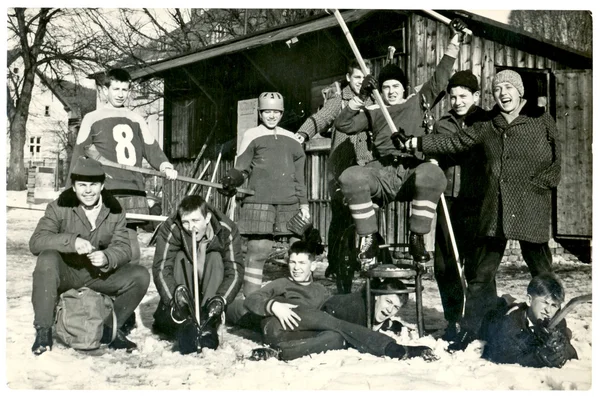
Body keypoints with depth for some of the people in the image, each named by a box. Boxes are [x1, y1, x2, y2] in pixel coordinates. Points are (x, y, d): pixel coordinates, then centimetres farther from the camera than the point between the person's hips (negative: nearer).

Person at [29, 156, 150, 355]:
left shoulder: (114, 210, -2)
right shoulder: (59, 207, -11)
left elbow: (123, 248, -8)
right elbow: (36, 242, -21)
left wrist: (107, 258, -32)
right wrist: (72, 241, -37)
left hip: (99, 275, 3)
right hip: (65, 273, -3)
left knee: (140, 276, -17)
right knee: (47, 258, -35)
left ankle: (112, 328, 4)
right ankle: (43, 330, -20)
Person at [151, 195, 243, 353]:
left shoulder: (226, 230, -20)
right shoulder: (170, 229, -20)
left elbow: (235, 271, -26)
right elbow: (161, 270, -28)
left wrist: (220, 299, -42)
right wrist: (174, 298, -46)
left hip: (211, 293, 0)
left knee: (216, 258, -24)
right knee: (180, 257, -24)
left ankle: (208, 324, -37)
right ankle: (185, 325, -37)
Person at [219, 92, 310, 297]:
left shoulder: (291, 139, 20)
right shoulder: (251, 136, 8)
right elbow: (242, 168, 2)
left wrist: (303, 203, 14)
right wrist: (231, 179, -20)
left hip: (290, 204, 4)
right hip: (259, 202, -4)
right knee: (258, 250, -10)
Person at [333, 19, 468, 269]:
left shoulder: (418, 103, 26)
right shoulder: (374, 114, 28)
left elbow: (439, 79, 21)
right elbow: (343, 125, 16)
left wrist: (453, 42, 15)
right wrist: (361, 97, 6)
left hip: (412, 171, -1)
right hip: (382, 173, 1)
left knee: (432, 174, -38)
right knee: (350, 177, -32)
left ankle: (417, 238, -21)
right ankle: (369, 238, -17)